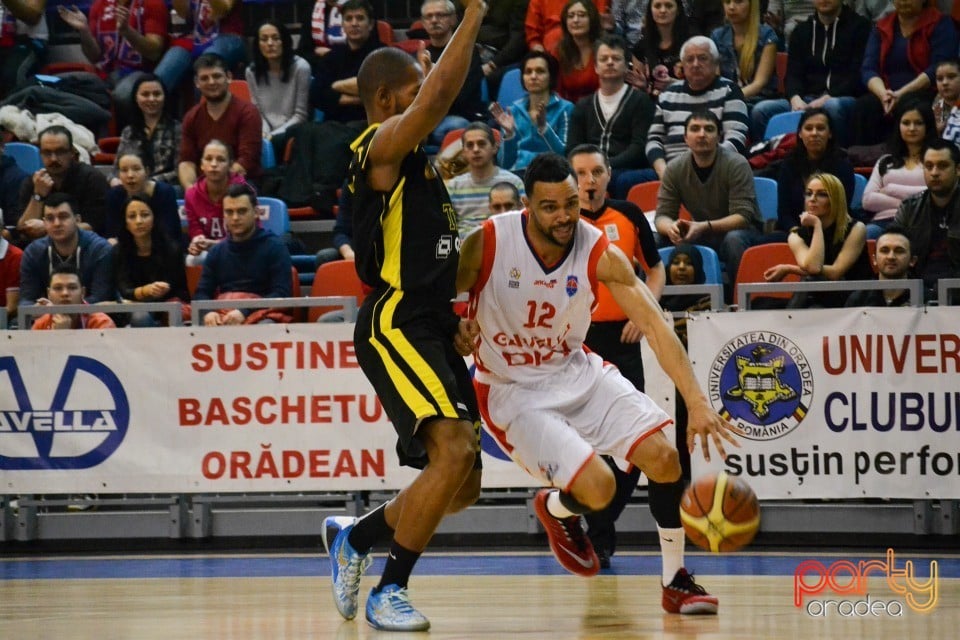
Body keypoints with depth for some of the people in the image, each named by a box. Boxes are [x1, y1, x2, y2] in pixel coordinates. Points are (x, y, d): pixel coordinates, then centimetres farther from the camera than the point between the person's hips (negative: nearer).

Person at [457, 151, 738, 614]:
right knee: (597, 488, -21)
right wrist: (454, 329, -28)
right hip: (513, 390, -4)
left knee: (663, 457, -11)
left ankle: (676, 582, 8)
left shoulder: (600, 254, -15)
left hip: (576, 372, 4)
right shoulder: (486, 245, -21)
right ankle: (555, 508, 19)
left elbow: (655, 327, -17)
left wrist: (697, 403, -26)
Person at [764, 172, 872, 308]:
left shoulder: (855, 229, -5)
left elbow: (835, 273, -16)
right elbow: (812, 267, -19)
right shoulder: (797, 235, 3)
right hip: (819, 301, 2)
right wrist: (817, 226, -13)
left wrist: (788, 269, -14)